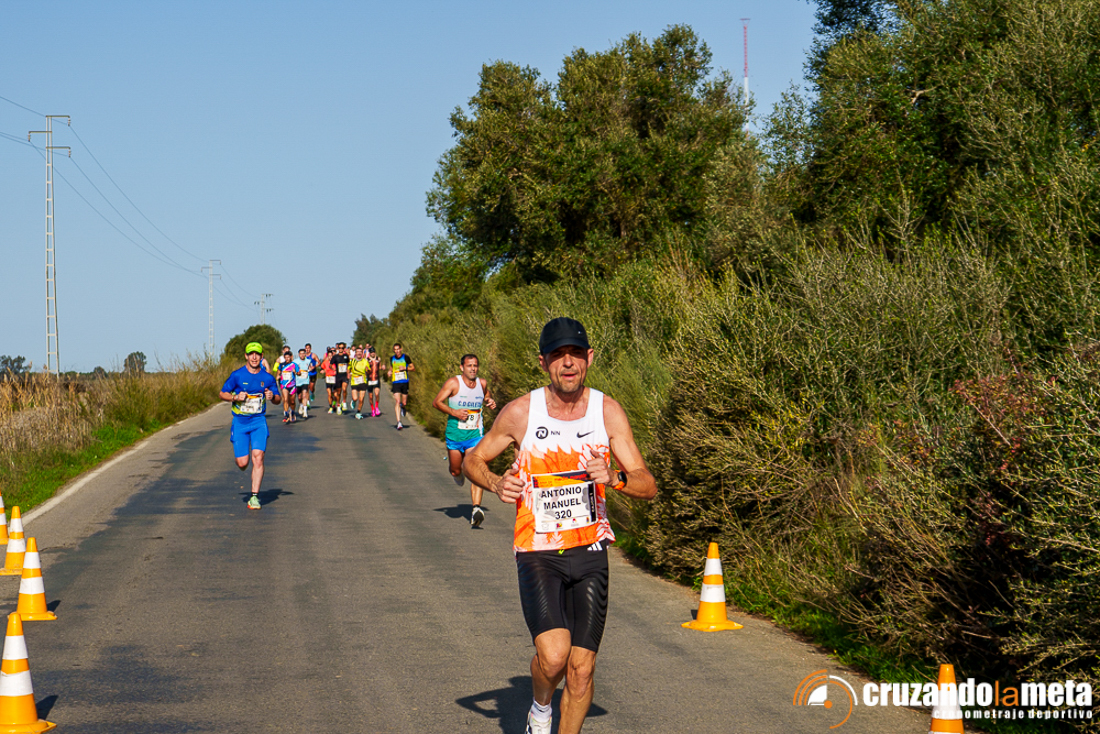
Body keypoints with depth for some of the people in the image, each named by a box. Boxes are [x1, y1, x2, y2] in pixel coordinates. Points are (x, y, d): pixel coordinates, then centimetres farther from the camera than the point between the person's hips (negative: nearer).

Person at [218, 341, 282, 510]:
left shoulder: (267, 377, 1)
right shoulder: (237, 375, -5)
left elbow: (278, 399, 11)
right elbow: (222, 393, 1)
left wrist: (273, 396, -13)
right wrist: (236, 397, -18)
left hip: (259, 422, 1)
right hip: (240, 422, -1)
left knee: (258, 457, -15)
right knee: (242, 463, -4)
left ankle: (255, 496, -9)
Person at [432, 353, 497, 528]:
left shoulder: (482, 383, 4)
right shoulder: (454, 383, -9)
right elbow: (436, 402, -10)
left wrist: (491, 402, 2)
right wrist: (453, 412, -23)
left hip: (475, 435, 1)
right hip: (454, 434, -1)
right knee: (456, 471, 10)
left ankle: (476, 508, -24)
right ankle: (454, 467, 49)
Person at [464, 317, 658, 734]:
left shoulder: (608, 412, -2)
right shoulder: (520, 413, -6)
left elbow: (648, 487, -2)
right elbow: (473, 459, 10)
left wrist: (614, 478, -23)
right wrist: (496, 484, -11)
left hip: (590, 553, 2)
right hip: (538, 554, -2)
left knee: (581, 669, 1)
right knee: (553, 655, -20)